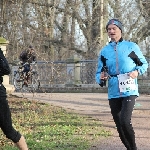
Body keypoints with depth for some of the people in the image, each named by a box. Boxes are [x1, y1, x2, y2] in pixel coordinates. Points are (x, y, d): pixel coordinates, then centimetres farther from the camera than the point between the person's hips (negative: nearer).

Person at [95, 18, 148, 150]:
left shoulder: (131, 46, 2)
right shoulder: (104, 51, 10)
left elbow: (144, 64, 11)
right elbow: (99, 72, 13)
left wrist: (137, 71, -10)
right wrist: (101, 78, -10)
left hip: (129, 91, -4)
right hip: (113, 93, 4)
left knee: (125, 121, -20)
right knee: (119, 126, 7)